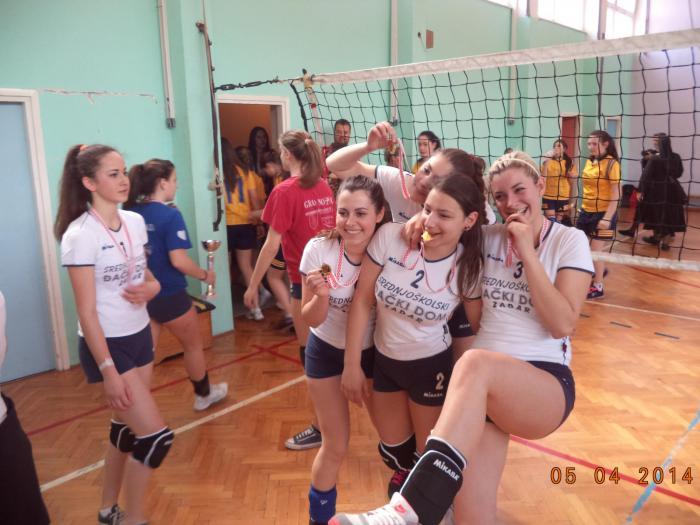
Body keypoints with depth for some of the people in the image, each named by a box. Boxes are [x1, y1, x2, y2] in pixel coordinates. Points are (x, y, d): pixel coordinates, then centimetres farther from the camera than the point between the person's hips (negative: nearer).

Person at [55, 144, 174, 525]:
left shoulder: (135, 222, 2)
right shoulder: (80, 236, -18)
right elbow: (87, 313, -18)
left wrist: (150, 288, -9)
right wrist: (108, 370, -19)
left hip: (140, 337, 7)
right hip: (106, 345, -6)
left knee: (126, 428, 16)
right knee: (156, 437, -4)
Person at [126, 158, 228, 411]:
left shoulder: (131, 213, 0)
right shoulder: (170, 215, -19)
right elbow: (178, 260, -24)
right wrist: (205, 275, -8)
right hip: (170, 296, -5)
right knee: (193, 345, 18)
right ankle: (204, 394, 38)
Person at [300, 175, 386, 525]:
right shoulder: (318, 249, -23)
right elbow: (310, 319, -15)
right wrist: (322, 295, -35)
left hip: (374, 350, 1)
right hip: (326, 351, -1)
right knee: (336, 446, 8)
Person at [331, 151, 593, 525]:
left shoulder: (570, 241, 1)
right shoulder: (487, 239, 11)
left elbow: (562, 324, -8)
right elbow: (474, 317, 11)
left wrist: (527, 252, -12)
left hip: (546, 385, -3)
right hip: (482, 390, 3)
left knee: (475, 363, -38)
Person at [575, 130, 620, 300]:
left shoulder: (611, 163, -12)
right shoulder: (589, 162, 8)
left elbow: (615, 194, -15)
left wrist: (607, 217, -21)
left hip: (603, 213, -7)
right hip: (586, 211, 7)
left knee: (596, 250, -2)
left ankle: (598, 287, 15)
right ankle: (598, 271, 38)